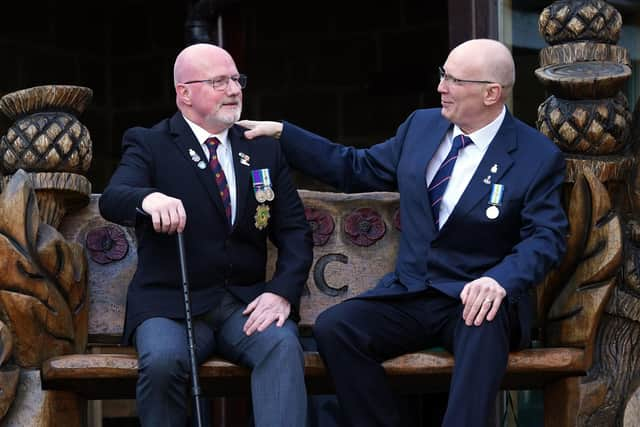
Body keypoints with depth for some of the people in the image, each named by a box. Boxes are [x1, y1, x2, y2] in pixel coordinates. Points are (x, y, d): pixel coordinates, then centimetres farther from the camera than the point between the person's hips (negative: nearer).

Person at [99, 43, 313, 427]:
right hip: (171, 303, -2)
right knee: (162, 360, -33)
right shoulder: (149, 144, 3)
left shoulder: (265, 150, 14)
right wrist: (148, 198, -40)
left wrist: (283, 292, -10)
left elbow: (295, 231, 10)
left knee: (283, 346, -30)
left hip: (247, 301, 2)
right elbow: (112, 200, -15)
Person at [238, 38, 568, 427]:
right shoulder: (421, 126, 11)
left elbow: (547, 237, -11)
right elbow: (357, 168, 19)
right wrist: (282, 134, 13)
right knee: (333, 328, -22)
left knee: (486, 327, -40)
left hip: (474, 298, -4)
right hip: (409, 295, 5)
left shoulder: (539, 157, -4)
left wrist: (502, 280, -31)